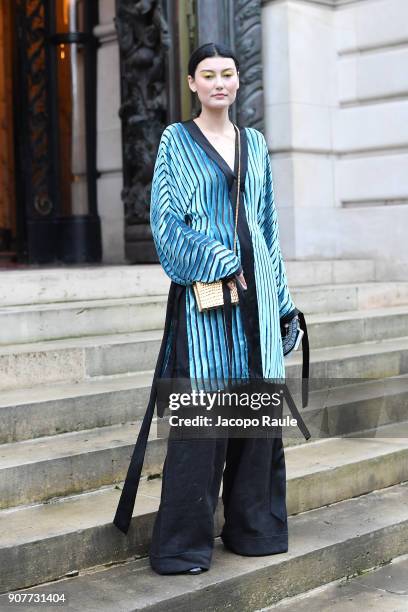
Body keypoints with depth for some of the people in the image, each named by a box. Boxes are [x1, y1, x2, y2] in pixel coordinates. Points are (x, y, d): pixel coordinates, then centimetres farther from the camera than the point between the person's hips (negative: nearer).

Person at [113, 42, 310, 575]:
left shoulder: (255, 143, 15)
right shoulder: (176, 140, 2)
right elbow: (166, 218, -6)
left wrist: (278, 292, 13)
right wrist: (223, 265, -14)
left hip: (254, 290, 5)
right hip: (203, 292, -5)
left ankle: (253, 526, 20)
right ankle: (183, 543, 6)